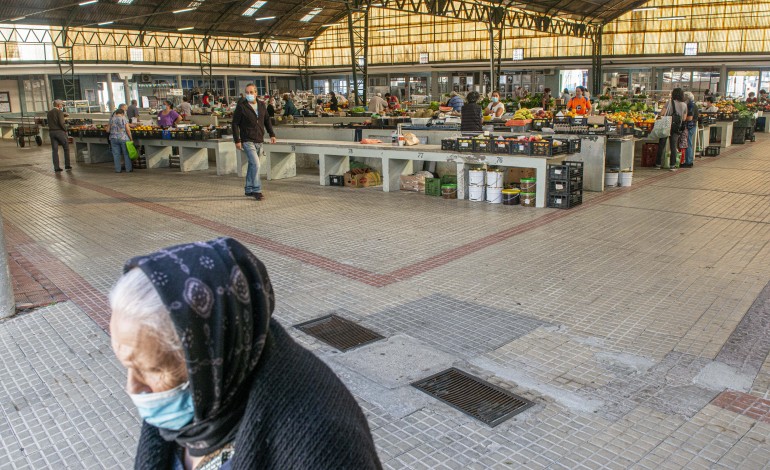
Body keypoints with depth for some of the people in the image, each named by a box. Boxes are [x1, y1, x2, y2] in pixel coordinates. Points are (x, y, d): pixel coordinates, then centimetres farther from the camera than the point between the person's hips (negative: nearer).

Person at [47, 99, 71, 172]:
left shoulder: (49, 113, 12)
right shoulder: (59, 112, -9)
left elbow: (49, 123, 11)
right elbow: (62, 123, -16)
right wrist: (65, 130, -4)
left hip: (51, 132, 6)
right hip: (60, 131, -6)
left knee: (54, 150, 4)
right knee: (66, 148, 8)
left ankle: (56, 167, 2)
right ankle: (67, 165, 8)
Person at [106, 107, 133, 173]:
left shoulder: (111, 119, 5)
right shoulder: (124, 119, -4)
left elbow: (107, 130, 8)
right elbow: (128, 130, -11)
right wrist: (131, 138, -4)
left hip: (113, 139, 3)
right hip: (123, 138, -3)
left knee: (116, 154, 7)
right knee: (126, 154, 6)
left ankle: (117, 169, 9)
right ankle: (128, 169, 9)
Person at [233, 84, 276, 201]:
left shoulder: (262, 106, 8)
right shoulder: (241, 106, -7)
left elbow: (267, 120, 19)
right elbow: (235, 124, -7)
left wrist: (272, 134, 11)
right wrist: (237, 140, -12)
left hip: (259, 141, 6)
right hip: (247, 141, -6)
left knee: (252, 165, 13)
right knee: (255, 164, -15)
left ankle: (248, 189, 23)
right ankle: (257, 190, -8)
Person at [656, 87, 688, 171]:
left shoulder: (669, 103, -7)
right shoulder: (684, 105, 3)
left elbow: (662, 114, -10)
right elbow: (684, 119, 7)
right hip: (677, 128, 3)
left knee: (661, 145, 6)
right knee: (674, 146, 7)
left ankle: (658, 164, 8)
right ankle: (673, 165, 5)